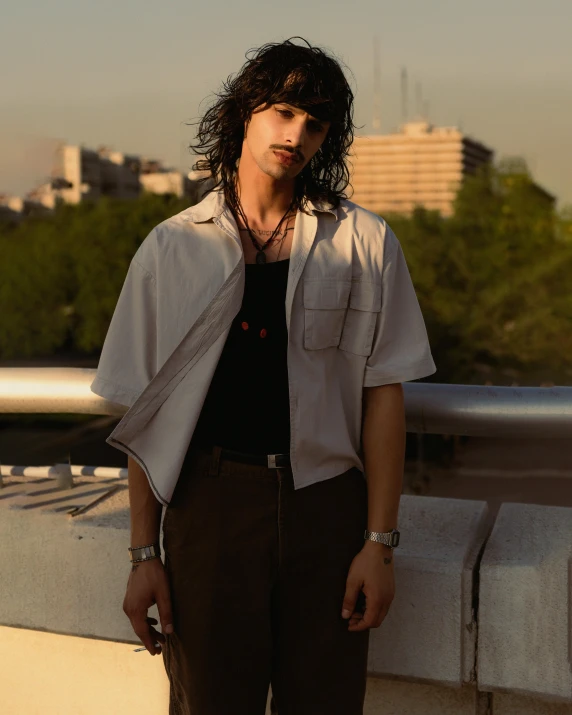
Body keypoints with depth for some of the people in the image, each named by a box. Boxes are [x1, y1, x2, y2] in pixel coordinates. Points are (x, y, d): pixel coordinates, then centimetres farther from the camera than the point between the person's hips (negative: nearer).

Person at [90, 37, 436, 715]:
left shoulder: (365, 243, 4)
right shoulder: (173, 246, 3)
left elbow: (383, 394, 1)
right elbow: (145, 413, 3)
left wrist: (379, 543, -4)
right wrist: (143, 554, 0)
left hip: (327, 506, 1)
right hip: (209, 502, 0)